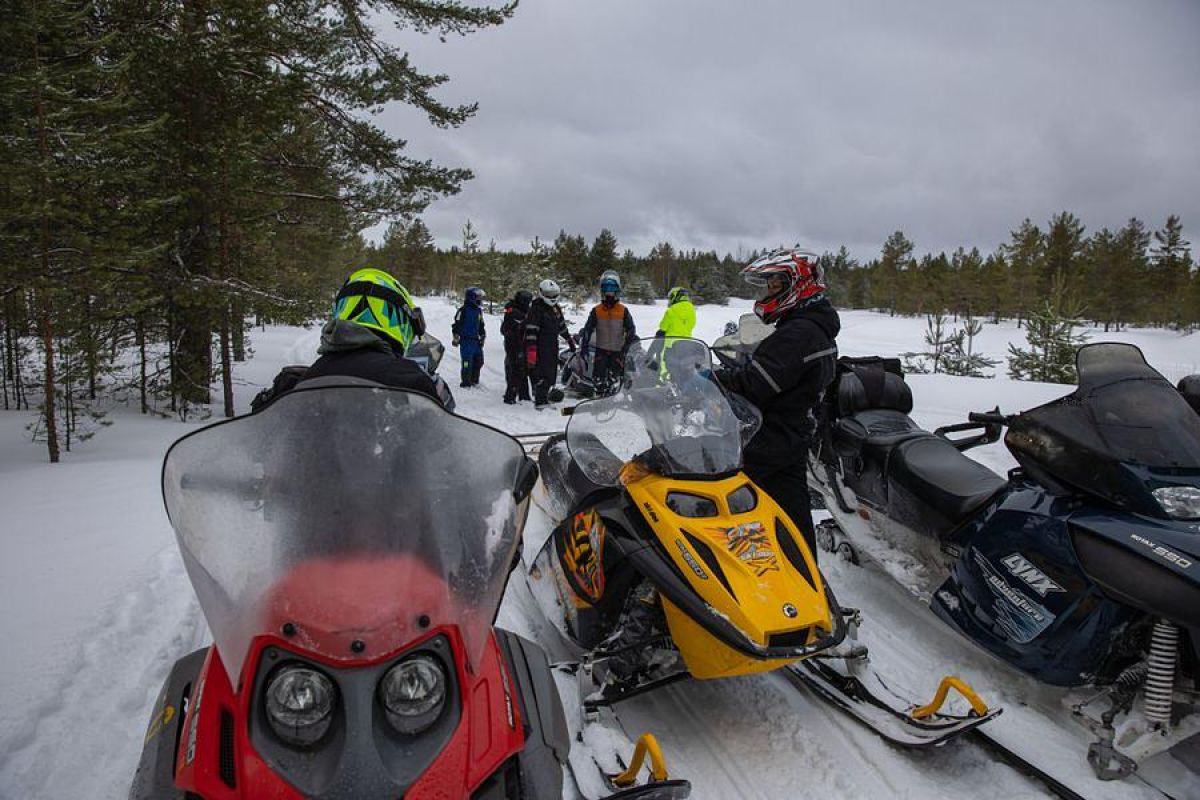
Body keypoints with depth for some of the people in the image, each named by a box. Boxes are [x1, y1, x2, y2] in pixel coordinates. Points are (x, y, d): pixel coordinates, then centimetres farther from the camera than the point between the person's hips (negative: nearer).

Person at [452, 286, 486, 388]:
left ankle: (474, 380, 25)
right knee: (467, 362, -8)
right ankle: (466, 382, 0)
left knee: (479, 361, 10)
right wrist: (456, 337, -10)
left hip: (476, 340, 8)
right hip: (466, 340, -7)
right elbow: (457, 324, -8)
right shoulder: (464, 310, -9)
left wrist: (482, 337, 22)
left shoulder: (478, 311, 14)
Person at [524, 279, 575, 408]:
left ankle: (544, 396, 21)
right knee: (540, 375, -12)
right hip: (540, 348, -8)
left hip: (553, 347, 9)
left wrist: (569, 340, 31)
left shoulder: (556, 308, 14)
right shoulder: (536, 308, -12)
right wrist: (531, 351, -26)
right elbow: (531, 330, -19)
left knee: (551, 374, 11)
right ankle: (539, 401, -10)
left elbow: (562, 326, 28)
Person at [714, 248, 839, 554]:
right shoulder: (820, 330, 13)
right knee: (794, 515, 16)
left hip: (766, 443, -10)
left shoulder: (796, 334, -20)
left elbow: (752, 385, -26)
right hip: (796, 436, 10)